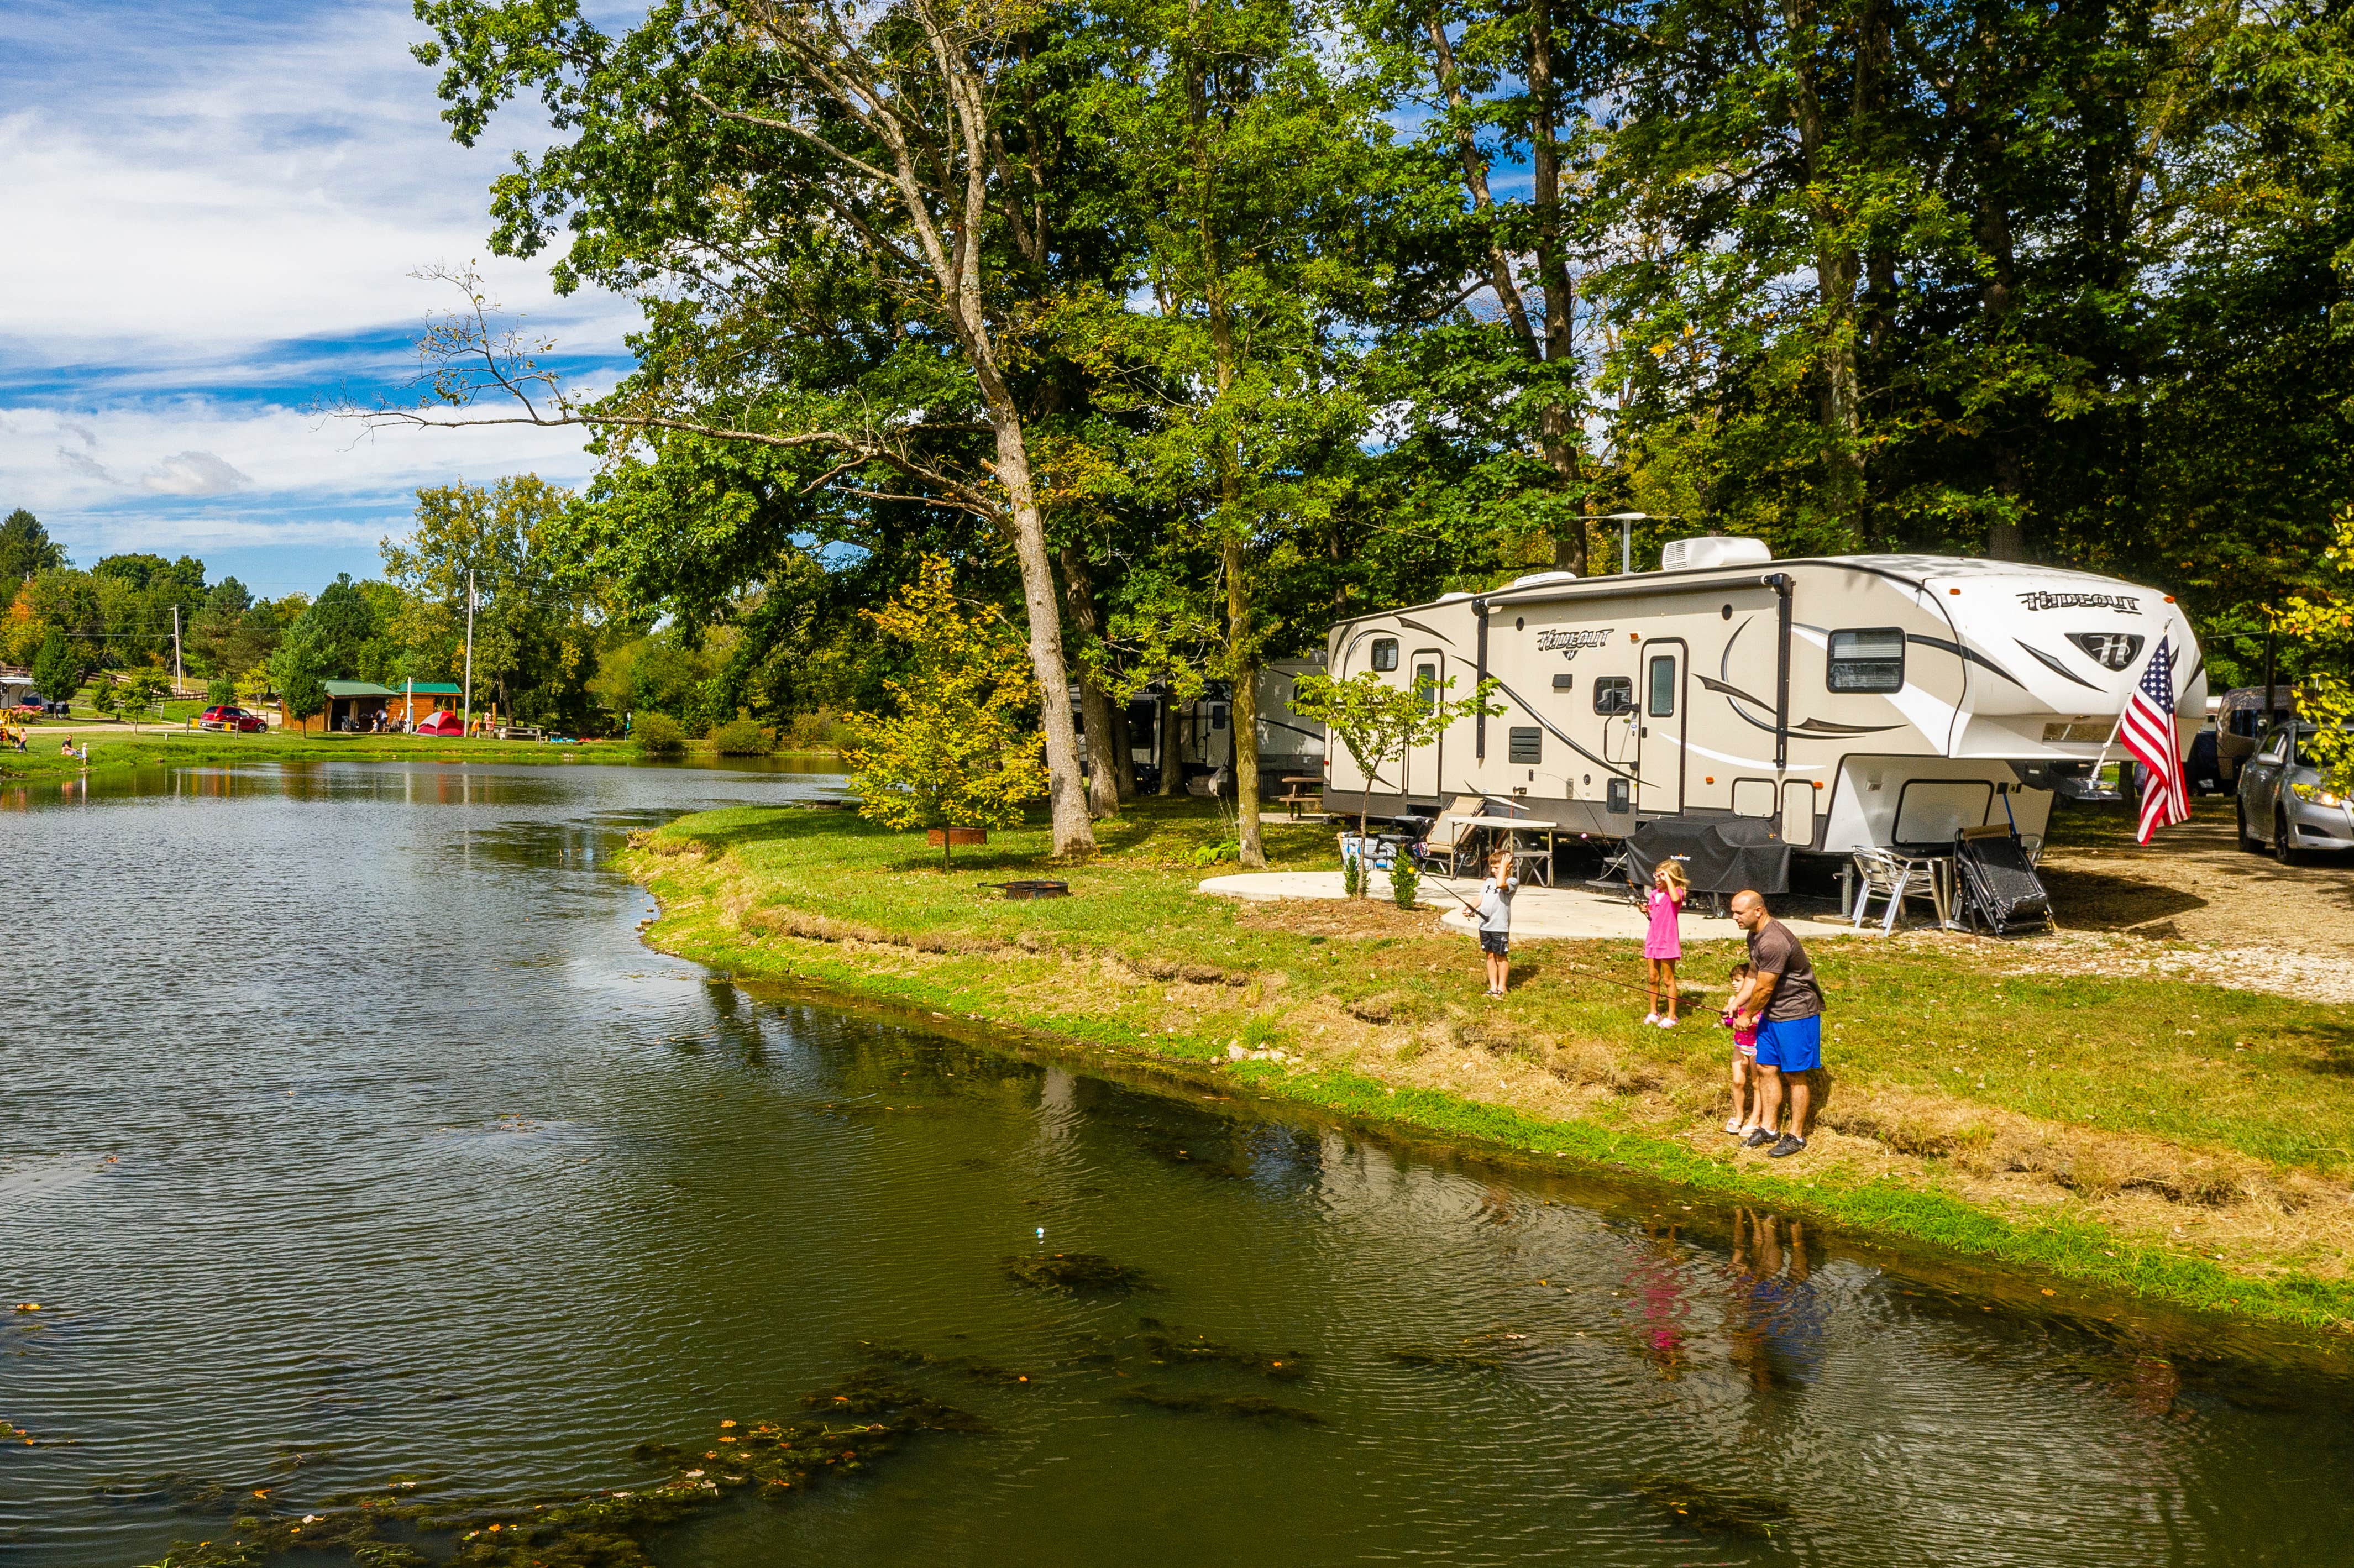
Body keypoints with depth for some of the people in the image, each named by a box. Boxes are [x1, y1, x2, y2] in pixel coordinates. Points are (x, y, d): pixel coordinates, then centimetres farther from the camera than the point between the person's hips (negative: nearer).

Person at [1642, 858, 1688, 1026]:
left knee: (1668, 980, 2)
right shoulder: (1654, 894, 10)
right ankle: (1653, 1012, 25)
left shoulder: (1676, 892, -11)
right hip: (1653, 940, 7)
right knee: (1653, 979, 13)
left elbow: (1675, 899, -37)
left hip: (1668, 942, -7)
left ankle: (1672, 1016, 12)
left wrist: (1668, 879, -28)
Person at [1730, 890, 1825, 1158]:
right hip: (1772, 1013, 9)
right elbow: (1753, 975, 15)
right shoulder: (1755, 935, 5)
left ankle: (1796, 1136, 11)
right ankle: (1768, 1128, 22)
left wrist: (1747, 1016, -6)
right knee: (1766, 1069, 12)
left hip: (1796, 1013, -9)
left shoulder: (1774, 942, -28)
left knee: (1795, 1075, 1)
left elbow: (1764, 989, -20)